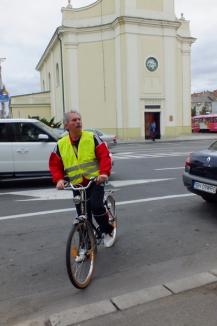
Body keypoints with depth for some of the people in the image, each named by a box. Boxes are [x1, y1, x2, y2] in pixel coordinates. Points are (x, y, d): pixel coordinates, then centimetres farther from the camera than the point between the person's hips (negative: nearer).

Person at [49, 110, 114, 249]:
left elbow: (105, 156, -10)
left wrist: (104, 173, -27)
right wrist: (59, 179, -13)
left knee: (96, 206, -24)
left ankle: (107, 230, 5)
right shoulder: (61, 144, 3)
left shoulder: (92, 137, -4)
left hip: (96, 181, -2)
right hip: (77, 185, 3)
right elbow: (54, 165, 6)